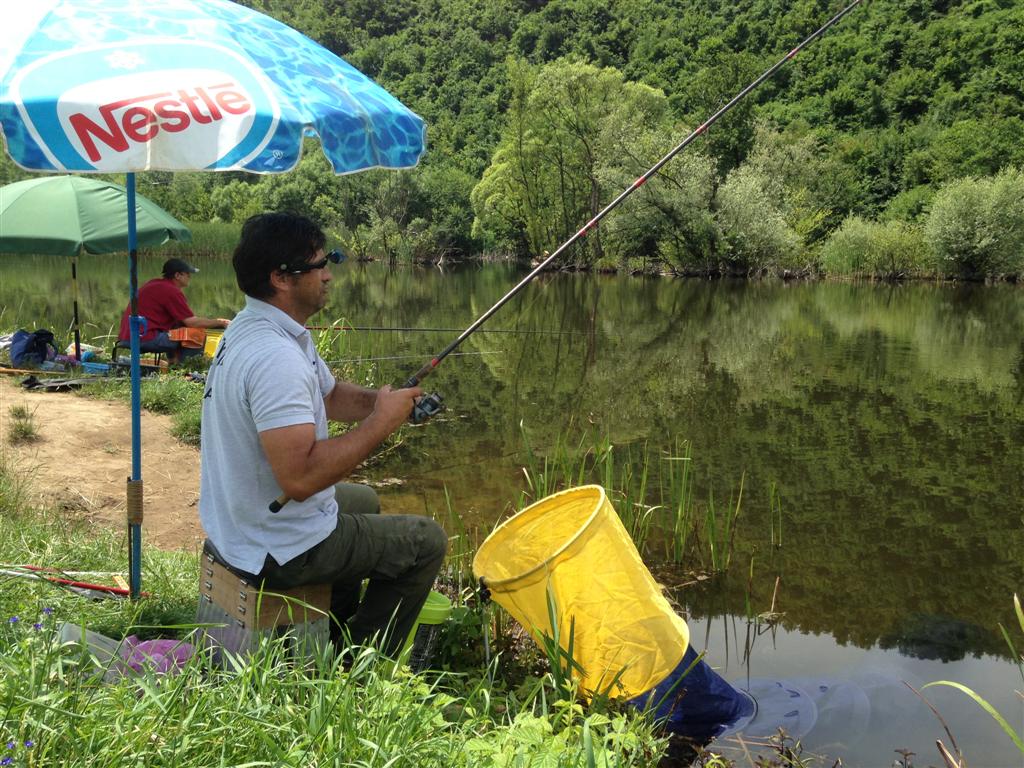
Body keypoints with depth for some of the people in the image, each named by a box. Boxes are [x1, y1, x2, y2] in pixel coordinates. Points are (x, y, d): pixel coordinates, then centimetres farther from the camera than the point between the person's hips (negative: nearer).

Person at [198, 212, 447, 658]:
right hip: (279, 551, -10)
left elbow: (331, 395, 13)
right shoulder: (276, 357, -31)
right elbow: (300, 477, -36)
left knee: (363, 500, 34)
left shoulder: (252, 330, 3)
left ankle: (334, 633, 43)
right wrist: (380, 422, -25)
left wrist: (384, 400, -7)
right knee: (427, 542, 4)